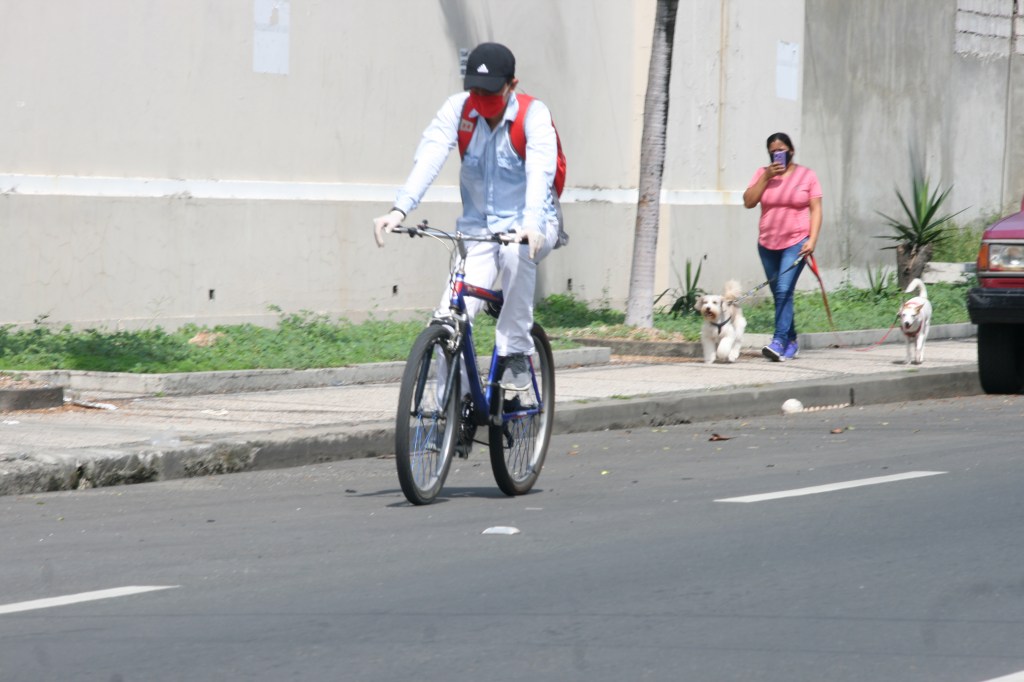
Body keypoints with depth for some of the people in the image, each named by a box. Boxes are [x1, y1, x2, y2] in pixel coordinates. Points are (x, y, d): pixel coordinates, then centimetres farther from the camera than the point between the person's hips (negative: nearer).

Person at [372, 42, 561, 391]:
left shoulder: (533, 114, -13)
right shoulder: (458, 108, -7)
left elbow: (540, 171, -29)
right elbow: (429, 158, -22)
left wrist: (532, 224, -48)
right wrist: (400, 209, -39)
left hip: (527, 223, -2)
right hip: (478, 228, 2)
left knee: (517, 251, -39)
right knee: (449, 321, -19)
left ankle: (515, 355, -22)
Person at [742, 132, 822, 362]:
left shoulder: (806, 175, 1)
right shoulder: (763, 174, 8)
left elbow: (816, 209, -1)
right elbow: (748, 201, -2)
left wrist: (812, 239, -13)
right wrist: (766, 177, -10)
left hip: (796, 242, -4)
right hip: (768, 243, 4)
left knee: (784, 290, -18)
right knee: (778, 295, 9)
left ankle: (779, 341, -23)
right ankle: (791, 342, 21)